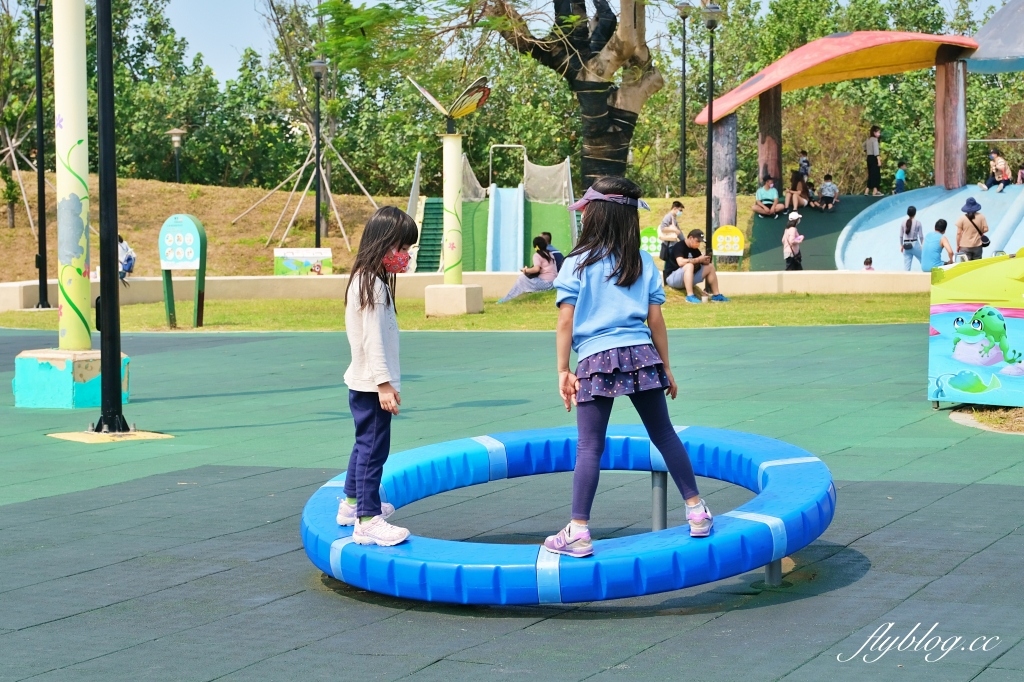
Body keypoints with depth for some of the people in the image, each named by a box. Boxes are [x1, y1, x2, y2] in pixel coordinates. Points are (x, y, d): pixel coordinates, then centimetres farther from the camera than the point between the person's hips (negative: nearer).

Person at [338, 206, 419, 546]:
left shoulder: (365, 279, 14)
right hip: (371, 384, -11)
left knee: (365, 444, 22)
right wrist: (384, 383, -23)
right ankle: (367, 521, -9)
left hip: (364, 383, 11)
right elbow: (373, 339, -22)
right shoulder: (374, 285, -18)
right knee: (373, 448, -9)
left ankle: (353, 503, 35)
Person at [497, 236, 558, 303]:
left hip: (545, 283, -8)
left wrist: (526, 270, -6)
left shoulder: (537, 255, -8)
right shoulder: (549, 254, 16)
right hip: (553, 282, 8)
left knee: (522, 278, 4)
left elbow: (536, 269, -23)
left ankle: (506, 300, 11)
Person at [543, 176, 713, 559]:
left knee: (589, 447, -2)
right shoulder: (644, 262, 9)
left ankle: (578, 532, -6)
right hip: (641, 356, 3)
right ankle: (696, 511, 19)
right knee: (664, 435, 14)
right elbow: (656, 320, 8)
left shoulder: (577, 264, 0)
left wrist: (563, 371, 1)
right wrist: (666, 369, 16)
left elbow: (566, 321, -3)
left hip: (595, 360, -3)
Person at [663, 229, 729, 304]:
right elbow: (680, 262, -32)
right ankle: (690, 296, -42)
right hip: (672, 278, -9)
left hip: (689, 278, 9)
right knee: (689, 265, -36)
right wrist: (697, 260, -29)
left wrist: (705, 260, -14)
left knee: (710, 266, 6)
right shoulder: (679, 246, -17)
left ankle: (716, 295, 7)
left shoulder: (694, 249, 9)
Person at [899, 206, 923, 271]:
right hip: (915, 244, -3)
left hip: (906, 245, 3)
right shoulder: (917, 222, -7)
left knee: (907, 267, 2)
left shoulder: (903, 223, 0)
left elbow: (901, 236, 3)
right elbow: (921, 236, -4)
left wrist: (901, 245, 15)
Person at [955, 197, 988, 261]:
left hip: (965, 246, -2)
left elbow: (958, 233, -7)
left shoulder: (962, 218, -10)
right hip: (977, 246, 2)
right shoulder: (981, 217, -6)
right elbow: (985, 229, -3)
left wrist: (957, 245, 4)